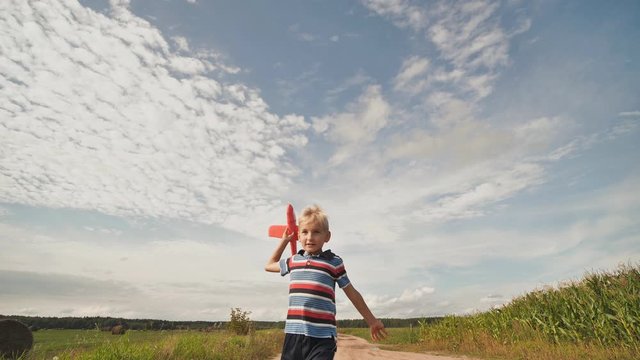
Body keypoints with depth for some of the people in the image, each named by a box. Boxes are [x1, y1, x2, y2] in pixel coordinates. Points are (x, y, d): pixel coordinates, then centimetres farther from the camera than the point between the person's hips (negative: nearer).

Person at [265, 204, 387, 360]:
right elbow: (269, 266, 29)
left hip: (322, 337, -4)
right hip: (293, 333, 4)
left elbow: (352, 293, 9)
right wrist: (284, 240, 25)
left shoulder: (334, 262, -1)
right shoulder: (293, 261, 10)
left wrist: (371, 321, 17)